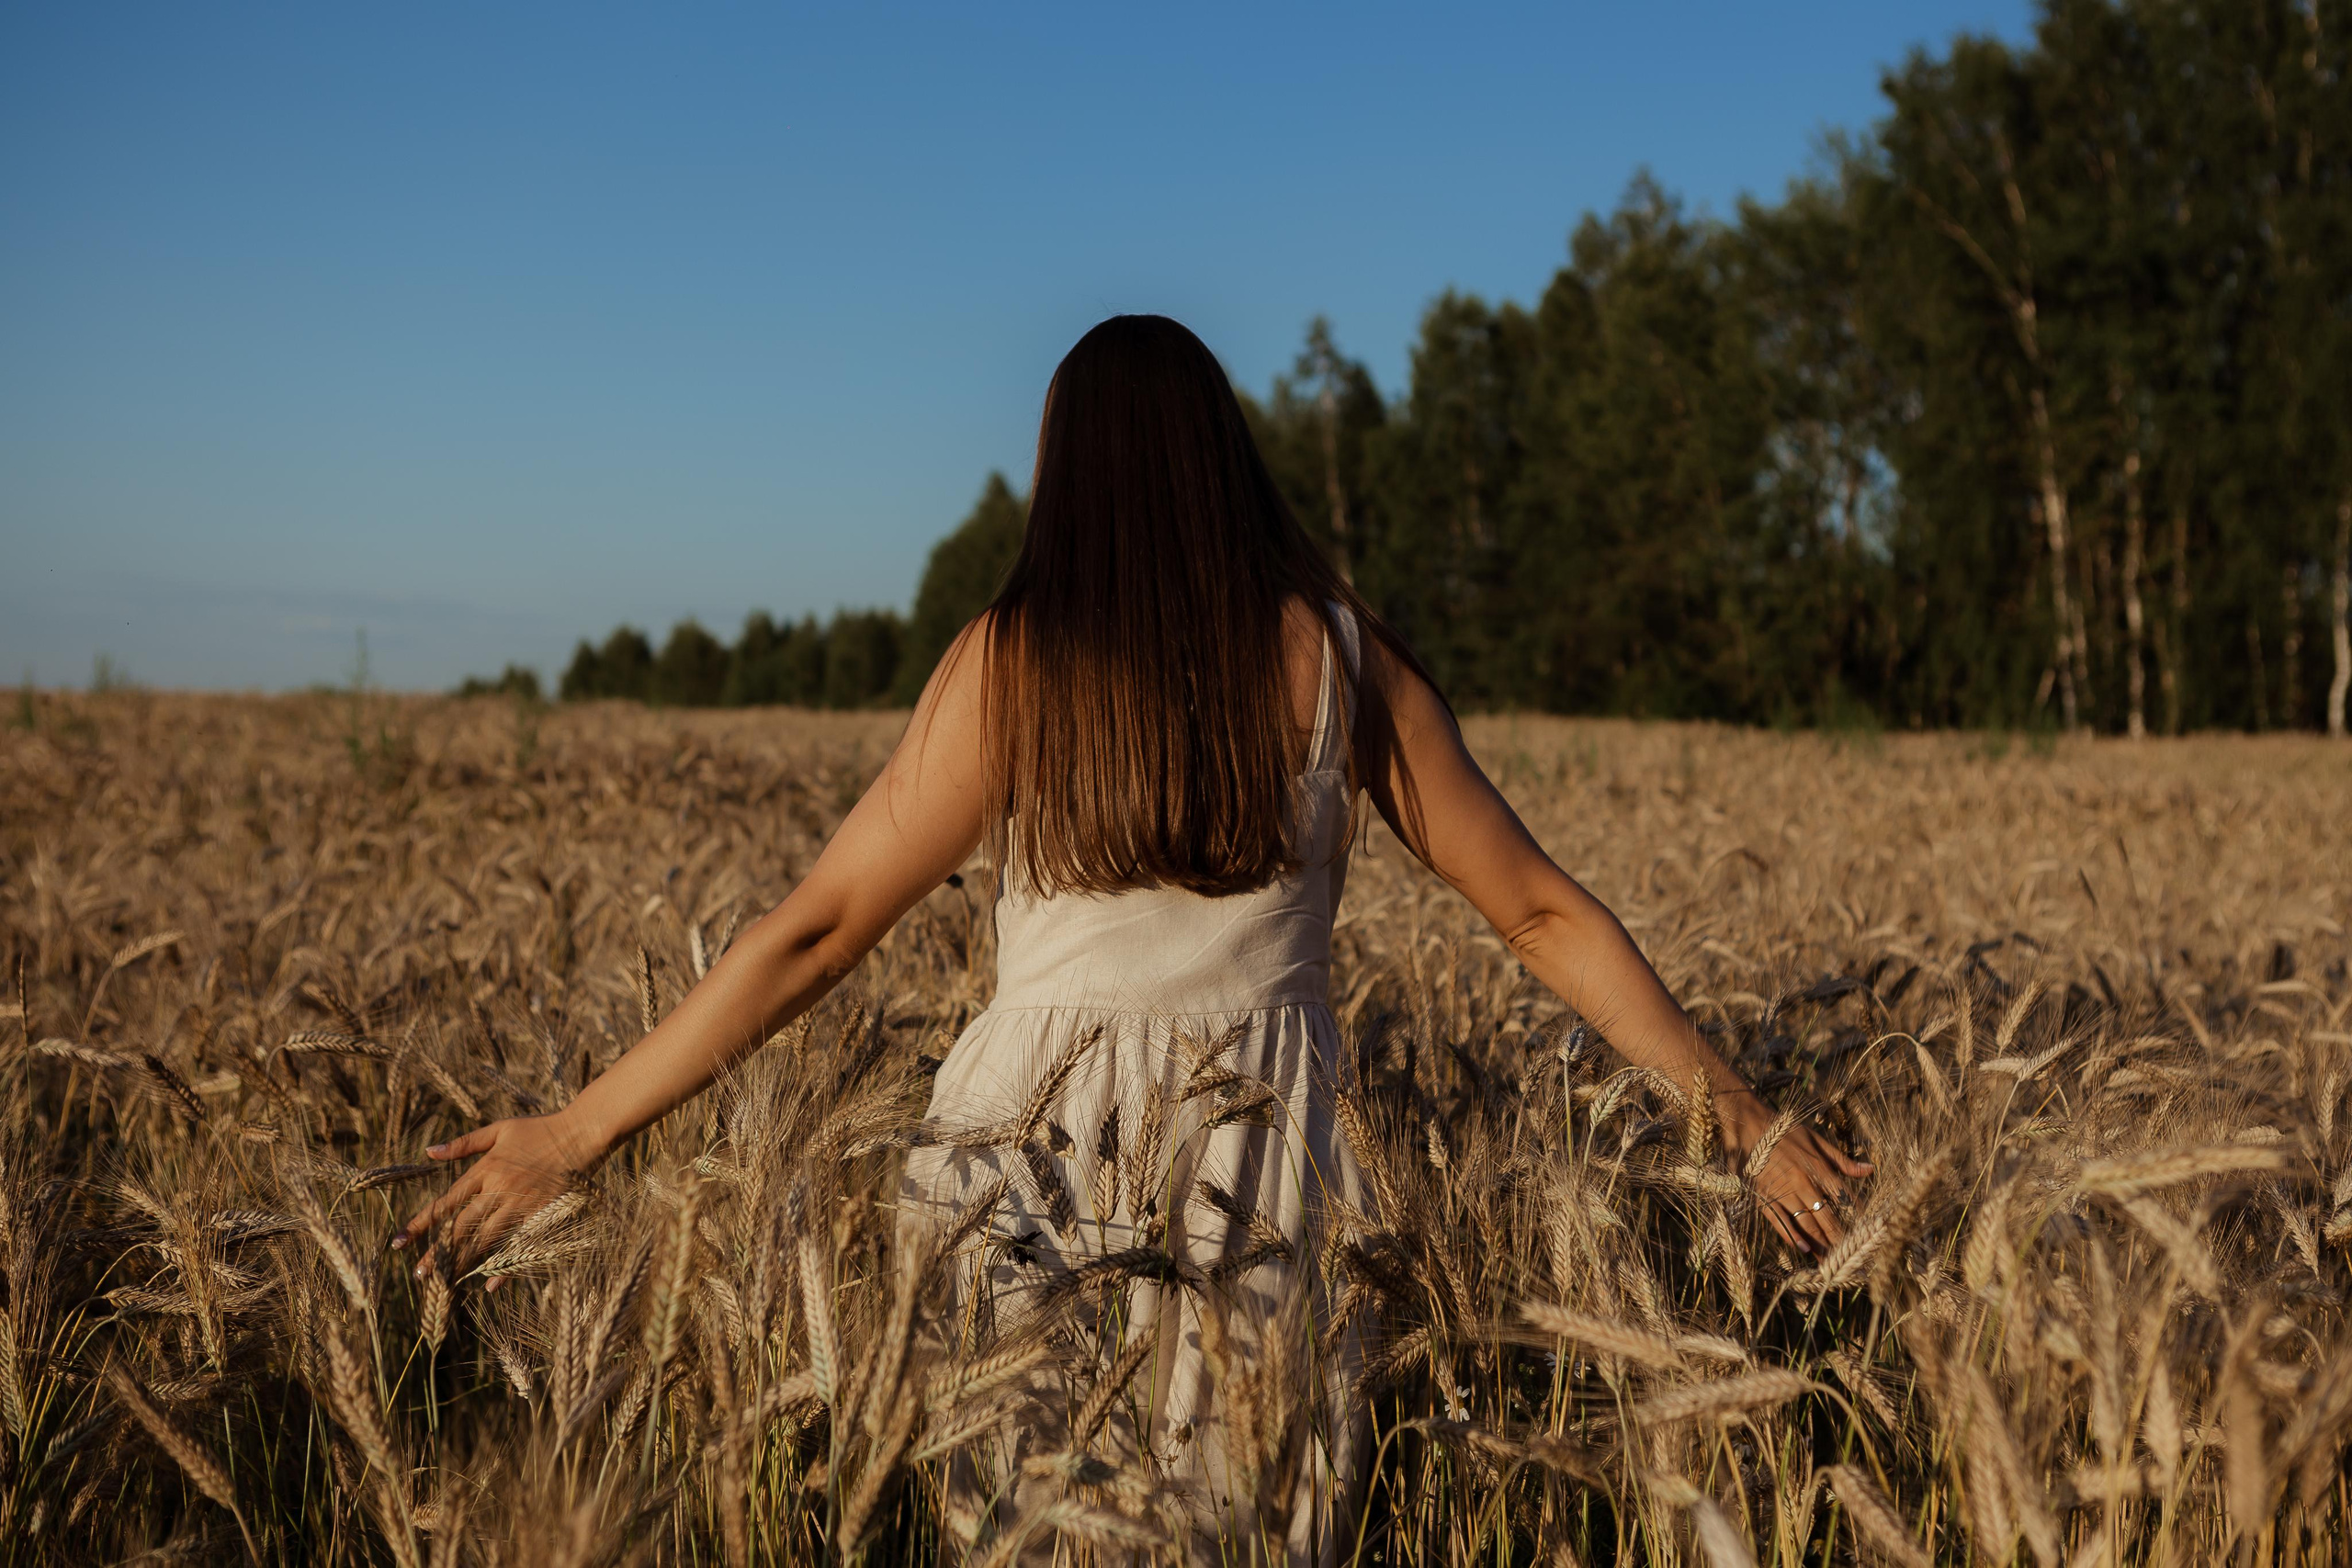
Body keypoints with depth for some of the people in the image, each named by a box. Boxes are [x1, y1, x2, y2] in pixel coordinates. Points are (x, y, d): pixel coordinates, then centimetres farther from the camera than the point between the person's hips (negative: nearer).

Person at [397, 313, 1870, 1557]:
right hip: (1265, 1167, 2)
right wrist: (1743, 1116, 11)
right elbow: (1544, 910, 2)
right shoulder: (1342, 653, 0)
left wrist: (576, 1131, 1)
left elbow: (818, 931, -6)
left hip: (1040, 1162, -1)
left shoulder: (1012, 662, -6)